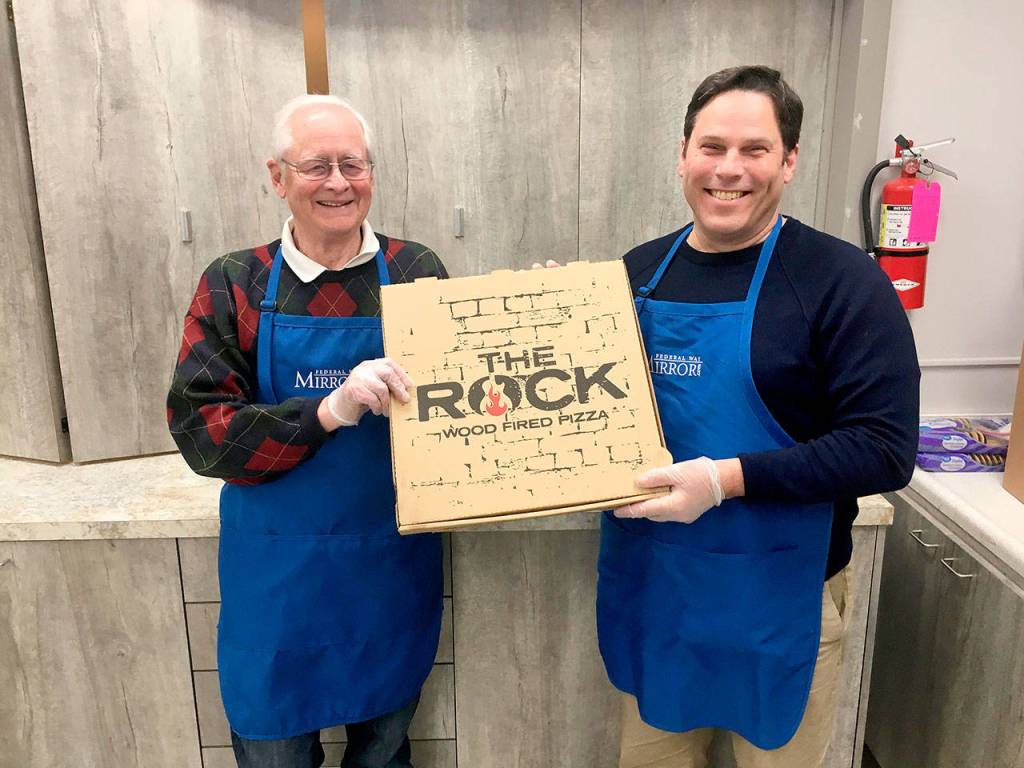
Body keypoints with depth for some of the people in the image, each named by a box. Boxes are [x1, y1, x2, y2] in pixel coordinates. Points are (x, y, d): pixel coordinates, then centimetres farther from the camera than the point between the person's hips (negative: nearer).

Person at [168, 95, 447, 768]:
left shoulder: (418, 275, -2)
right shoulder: (233, 287, -4)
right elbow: (199, 430, -12)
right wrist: (329, 411, -26)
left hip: (395, 564, 1)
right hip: (278, 576, 0)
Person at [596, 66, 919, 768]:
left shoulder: (841, 280, -12)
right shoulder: (639, 272, 3)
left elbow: (885, 450, -18)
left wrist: (728, 478, -27)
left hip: (780, 601, -4)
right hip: (649, 585, 5)